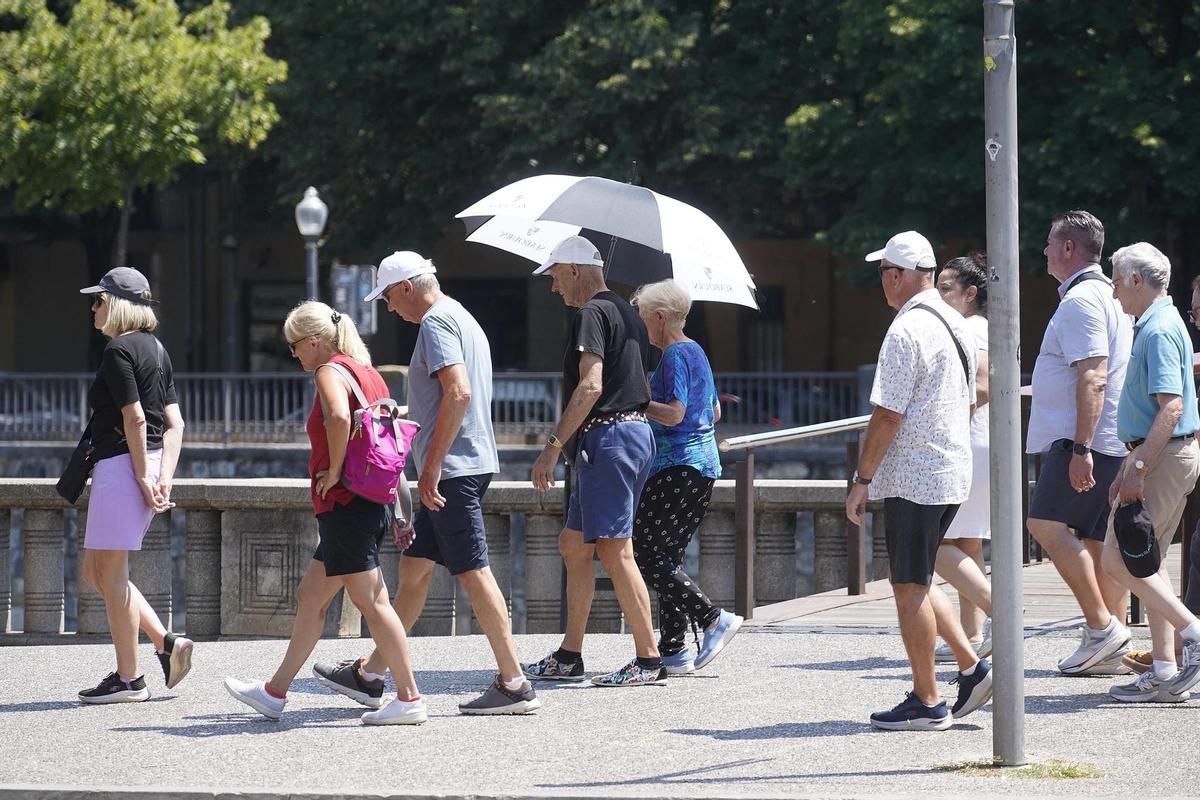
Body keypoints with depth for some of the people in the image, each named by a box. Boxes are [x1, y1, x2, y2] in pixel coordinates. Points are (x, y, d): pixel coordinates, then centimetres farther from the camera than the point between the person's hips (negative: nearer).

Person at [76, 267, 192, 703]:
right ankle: (166, 642, 10)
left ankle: (129, 678, 3)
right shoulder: (156, 349, 16)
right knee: (95, 572, 16)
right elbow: (174, 423, 11)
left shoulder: (118, 350, -12)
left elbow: (135, 418, -18)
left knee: (111, 573, -1)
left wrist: (143, 478, -15)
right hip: (145, 466, 10)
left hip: (122, 466, -10)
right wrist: (164, 480, 4)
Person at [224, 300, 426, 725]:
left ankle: (409, 698, -8)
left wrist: (334, 472, -20)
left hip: (344, 504, -10)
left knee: (371, 600, -8)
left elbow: (339, 417, -33)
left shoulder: (330, 372, -11)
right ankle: (274, 693, 25)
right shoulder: (366, 372, 16)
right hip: (367, 504, 10)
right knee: (310, 597, 16)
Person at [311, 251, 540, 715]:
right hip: (462, 467, 11)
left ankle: (513, 685, -9)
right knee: (414, 568, 14)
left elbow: (459, 392, -23)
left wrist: (432, 466, -21)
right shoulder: (461, 319, 21)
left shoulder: (437, 322, -11)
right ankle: (370, 676, 21)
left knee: (473, 572, -9)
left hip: (453, 468, -11)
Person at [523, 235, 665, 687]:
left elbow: (591, 386, -21)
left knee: (614, 550, -11)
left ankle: (649, 661, -13)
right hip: (634, 428, 11)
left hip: (608, 435, -11)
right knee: (573, 544, 15)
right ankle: (569, 657, 17)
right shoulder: (626, 313, 20)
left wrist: (553, 446, -21)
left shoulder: (592, 314, -11)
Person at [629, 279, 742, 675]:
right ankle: (673, 650, 6)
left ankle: (714, 619, -13)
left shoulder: (674, 356, -12)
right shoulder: (697, 352, 17)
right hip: (704, 465, 10)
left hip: (676, 466, -10)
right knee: (667, 557, 10)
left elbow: (674, 413, -22)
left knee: (645, 555, -10)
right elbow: (715, 412, 26)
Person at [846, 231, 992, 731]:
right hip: (953, 474, 9)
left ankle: (926, 703, 0)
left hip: (912, 479, -9)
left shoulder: (907, 331, -17)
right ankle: (972, 666, 11)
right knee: (917, 581, 18)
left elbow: (887, 415, -18)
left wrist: (862, 480, -13)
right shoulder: (955, 325, 13)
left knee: (909, 587, -3)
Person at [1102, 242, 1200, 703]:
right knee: (1146, 562, 11)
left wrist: (1138, 468, -25)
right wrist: (1129, 469, 26)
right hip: (1162, 456, 10)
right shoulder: (1154, 326, 17)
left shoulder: (1160, 331, -16)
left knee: (1118, 560, -10)